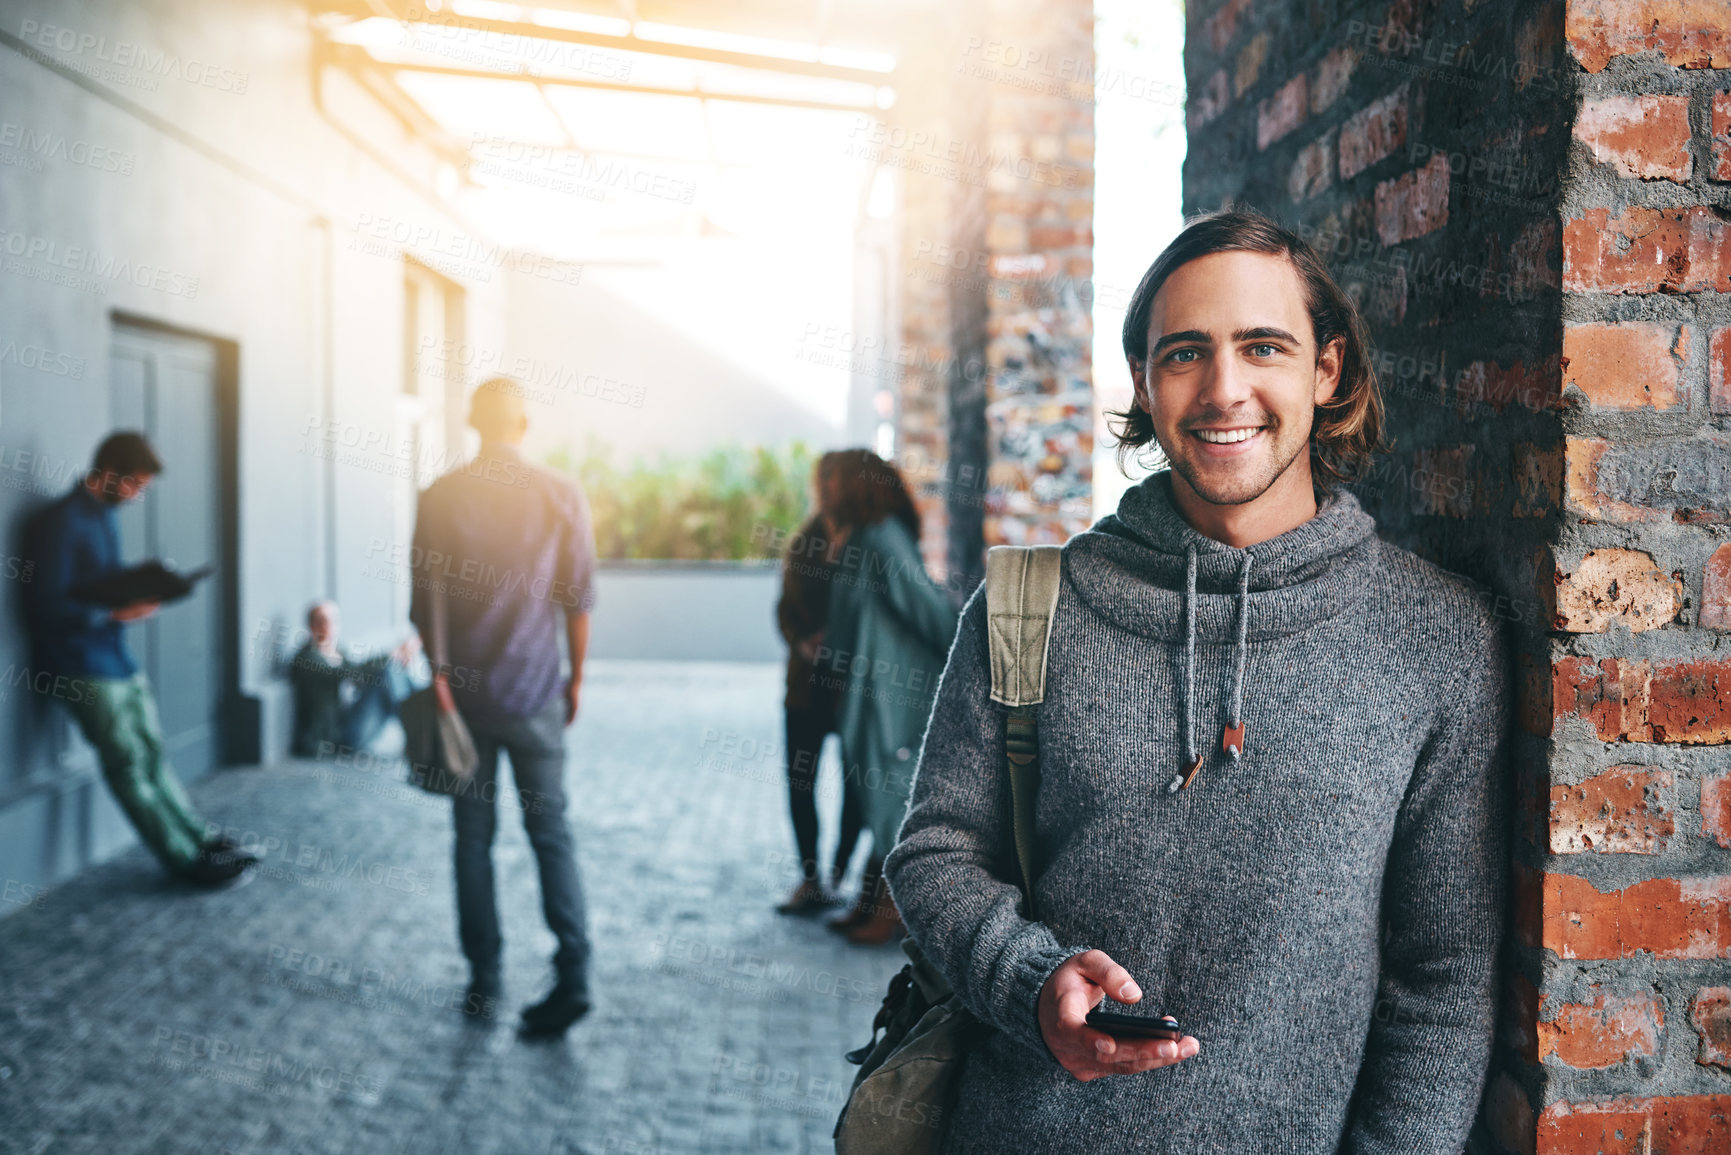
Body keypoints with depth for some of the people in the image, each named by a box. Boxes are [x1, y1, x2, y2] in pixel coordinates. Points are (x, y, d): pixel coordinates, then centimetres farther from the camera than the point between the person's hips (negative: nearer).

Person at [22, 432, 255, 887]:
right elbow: (46, 607, -19)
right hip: (84, 669, -8)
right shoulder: (60, 522, -16)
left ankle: (204, 841, 13)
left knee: (154, 754, 10)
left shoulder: (105, 517, 12)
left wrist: (142, 592, 3)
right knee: (128, 765, -4)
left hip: (118, 659, 8)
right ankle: (186, 860, 0)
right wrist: (116, 612, -22)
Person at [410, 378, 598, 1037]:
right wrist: (576, 677, 8)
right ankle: (573, 975, -6)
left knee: (474, 836, 11)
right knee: (551, 832, 5)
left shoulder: (441, 497, -3)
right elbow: (580, 598, -2)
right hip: (535, 693, 0)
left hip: (465, 692, 0)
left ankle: (483, 980, 16)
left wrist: (438, 677, -1)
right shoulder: (562, 496, -3)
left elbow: (427, 596, -6)